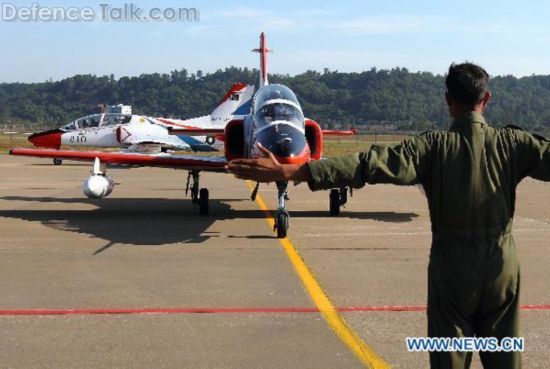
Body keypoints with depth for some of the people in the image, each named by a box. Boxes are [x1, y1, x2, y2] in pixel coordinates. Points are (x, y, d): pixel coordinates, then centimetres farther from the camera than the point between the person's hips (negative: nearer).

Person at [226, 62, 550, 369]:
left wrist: (289, 172, -27)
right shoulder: (511, 143, -7)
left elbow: (372, 163, -22)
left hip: (452, 265, -1)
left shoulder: (434, 146, -12)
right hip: (502, 263, 2)